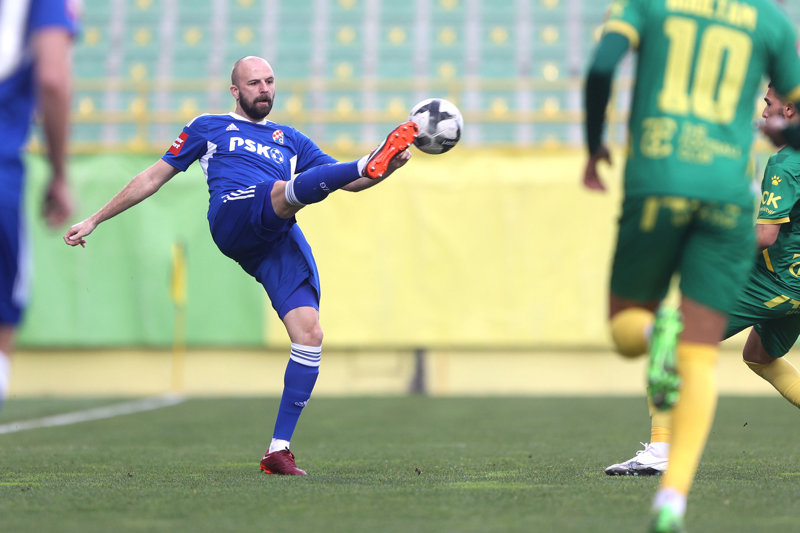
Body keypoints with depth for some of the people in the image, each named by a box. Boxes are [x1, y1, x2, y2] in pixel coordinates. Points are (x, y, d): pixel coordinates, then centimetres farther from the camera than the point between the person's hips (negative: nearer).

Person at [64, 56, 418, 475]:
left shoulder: (291, 140, 34)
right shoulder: (209, 127, 27)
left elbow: (348, 182, 27)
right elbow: (153, 178, 29)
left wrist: (387, 170, 5)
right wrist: (95, 220, 28)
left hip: (282, 239, 4)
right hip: (234, 216, -3)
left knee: (310, 334, -15)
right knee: (292, 189, -36)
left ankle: (278, 451, -12)